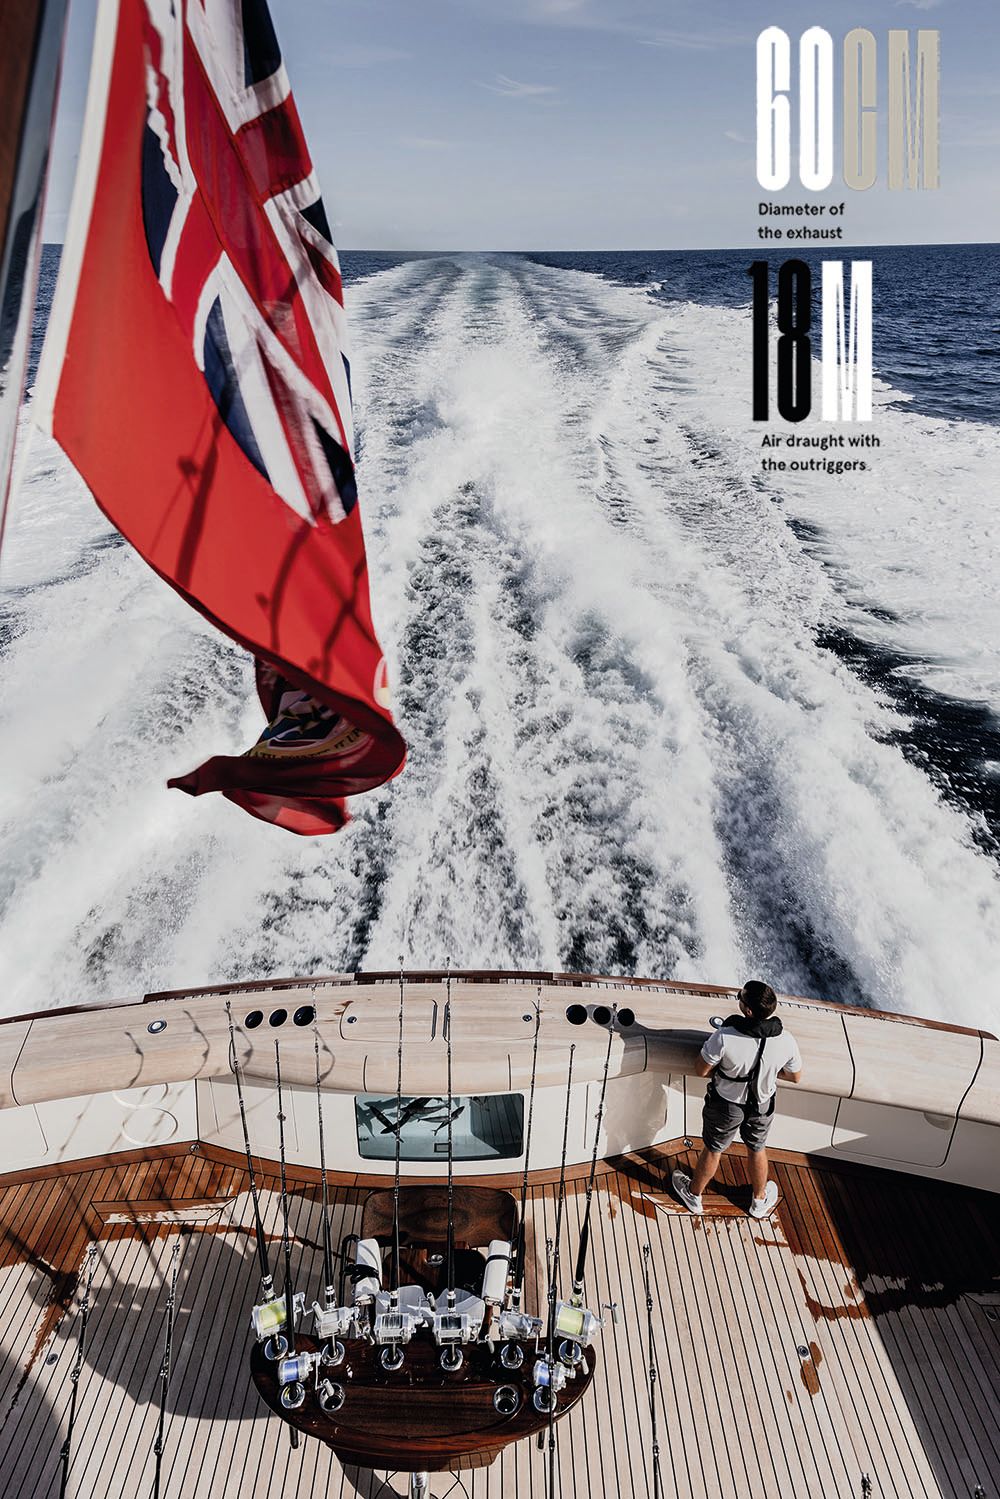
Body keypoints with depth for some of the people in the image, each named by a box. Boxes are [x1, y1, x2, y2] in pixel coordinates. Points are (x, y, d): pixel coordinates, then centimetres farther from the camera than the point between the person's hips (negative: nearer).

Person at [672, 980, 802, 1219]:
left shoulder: (724, 1037, -37)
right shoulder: (786, 1041, -26)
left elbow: (702, 1070, -21)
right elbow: (795, 1076, -7)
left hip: (726, 1105, -2)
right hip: (762, 1106, 2)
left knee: (713, 1150, 23)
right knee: (757, 1150, 29)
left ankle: (693, 1194, 49)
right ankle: (759, 1201, 54)